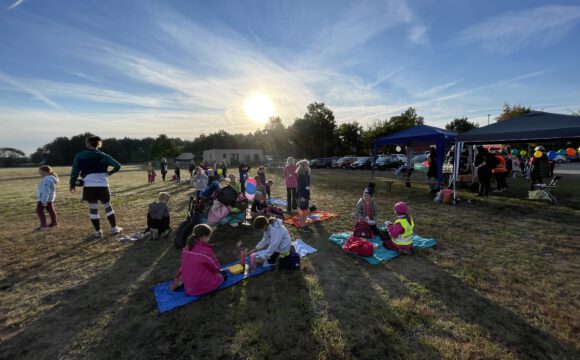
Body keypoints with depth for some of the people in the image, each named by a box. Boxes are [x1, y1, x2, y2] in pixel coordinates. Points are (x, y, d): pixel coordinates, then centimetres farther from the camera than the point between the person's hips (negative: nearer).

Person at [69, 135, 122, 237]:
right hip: (103, 186, 1)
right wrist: (110, 172, 12)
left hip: (89, 186, 0)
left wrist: (72, 184, 9)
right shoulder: (103, 156, 4)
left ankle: (98, 231, 14)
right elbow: (118, 165, -5)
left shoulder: (80, 156, 3)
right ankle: (114, 228, 18)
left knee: (93, 209, 8)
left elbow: (75, 171, 1)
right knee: (108, 207, 13)